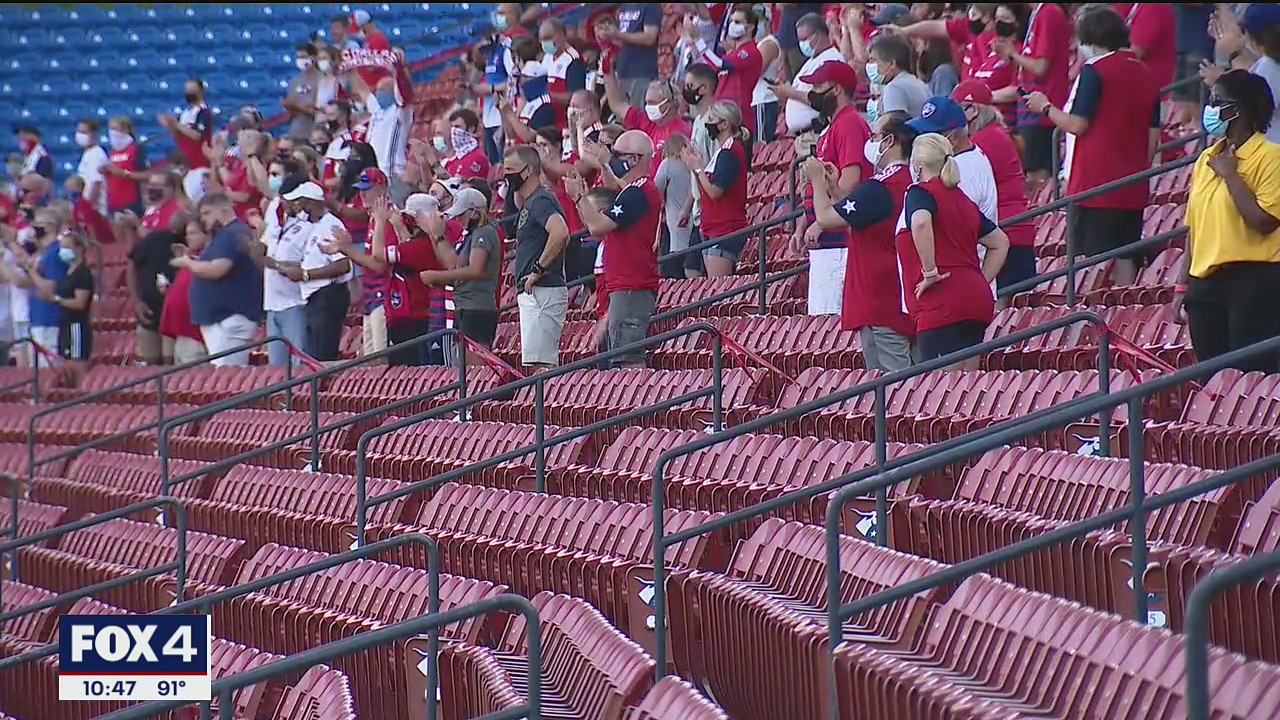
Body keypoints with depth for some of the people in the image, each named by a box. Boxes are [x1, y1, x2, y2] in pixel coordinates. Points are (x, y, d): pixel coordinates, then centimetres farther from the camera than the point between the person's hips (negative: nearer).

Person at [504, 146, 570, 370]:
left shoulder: (540, 201, -13)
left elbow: (560, 232, -30)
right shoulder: (528, 202, 17)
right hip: (532, 293, 11)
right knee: (546, 363, 11)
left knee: (540, 364, -15)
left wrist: (538, 268, -23)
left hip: (542, 292, -11)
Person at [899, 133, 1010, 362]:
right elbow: (1000, 243, 28)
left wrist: (930, 272, -17)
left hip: (942, 306, -8)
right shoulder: (963, 200, 23)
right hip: (977, 301, 8)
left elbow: (921, 223, -25)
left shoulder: (920, 192, -2)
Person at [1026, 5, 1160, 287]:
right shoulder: (1146, 74, 12)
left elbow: (1077, 124, -12)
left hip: (1094, 182, -7)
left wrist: (1046, 107, 3)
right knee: (1125, 256, 7)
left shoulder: (1094, 70, -9)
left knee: (1092, 257, -7)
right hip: (1132, 187, 7)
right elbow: (1153, 136, 13)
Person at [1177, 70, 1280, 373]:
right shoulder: (1206, 159, 15)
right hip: (1205, 281, 7)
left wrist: (1230, 175, -13)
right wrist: (1183, 285, 15)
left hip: (1252, 280, -7)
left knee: (1252, 372, -8)